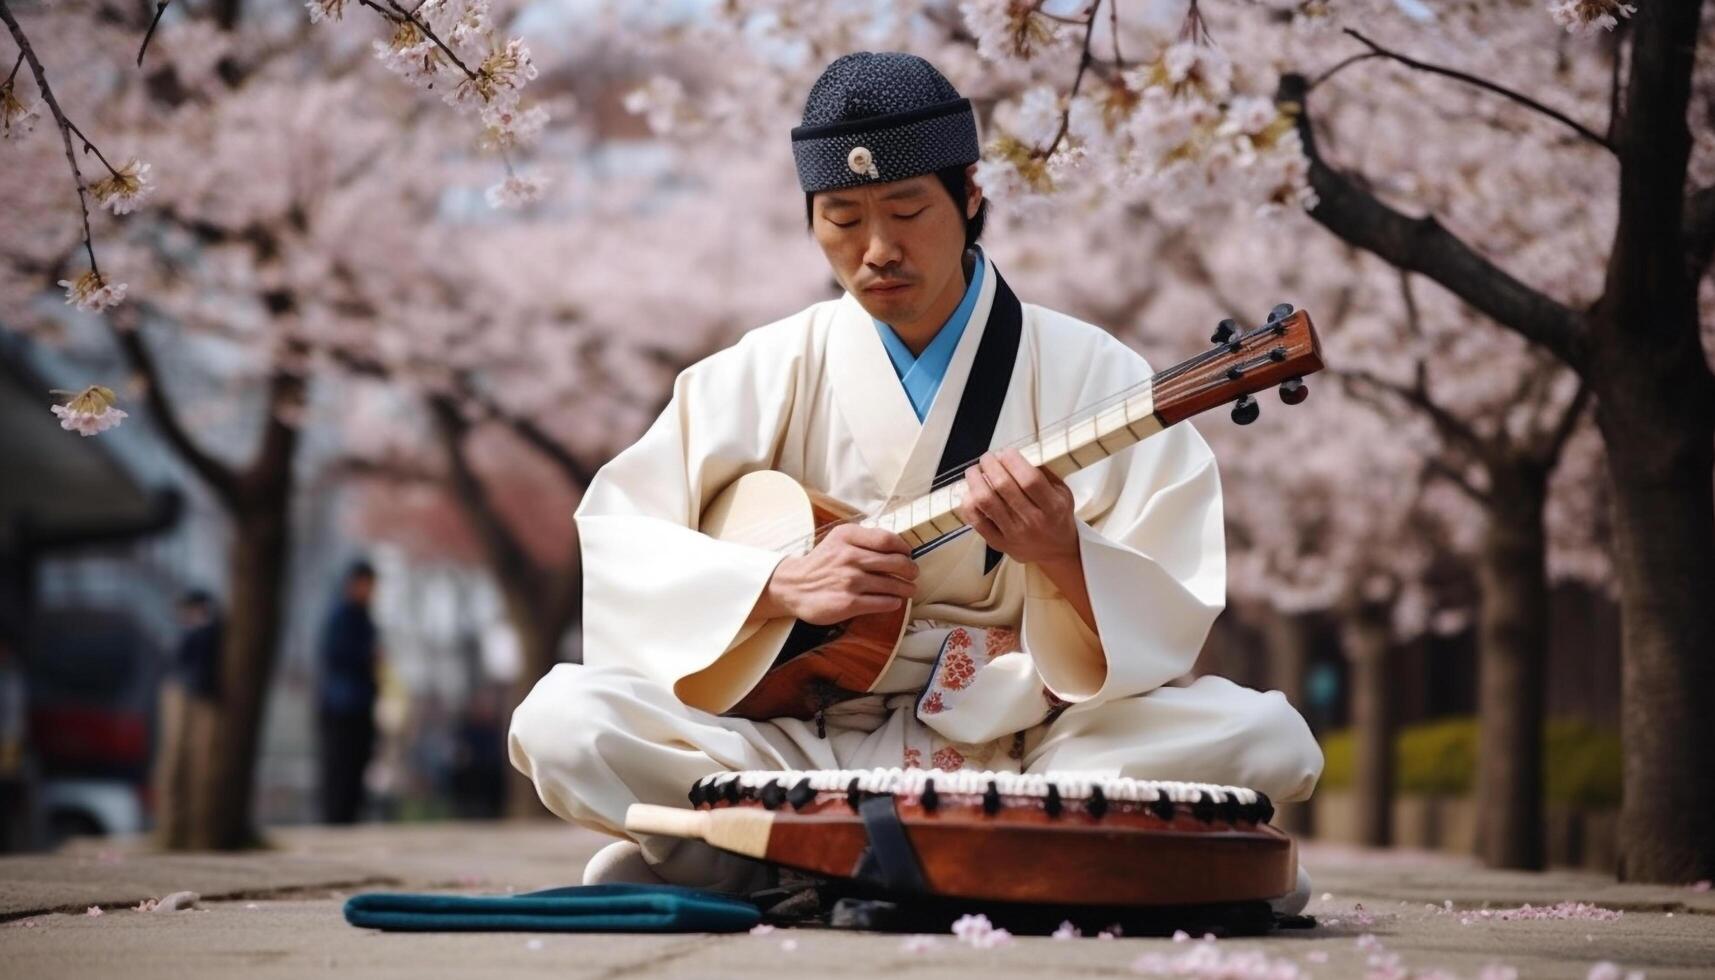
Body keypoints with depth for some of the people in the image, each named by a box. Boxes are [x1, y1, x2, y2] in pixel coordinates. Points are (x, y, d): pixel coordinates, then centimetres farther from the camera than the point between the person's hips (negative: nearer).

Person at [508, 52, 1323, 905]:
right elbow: (610, 542, -1)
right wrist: (782, 585, -16)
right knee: (561, 721, -23)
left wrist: (1063, 556, -26)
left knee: (1266, 739, -27)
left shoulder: (1092, 377, 0)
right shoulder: (769, 373, 5)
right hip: (813, 744, 0)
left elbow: (1168, 625, -5)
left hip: (1029, 752, 0)